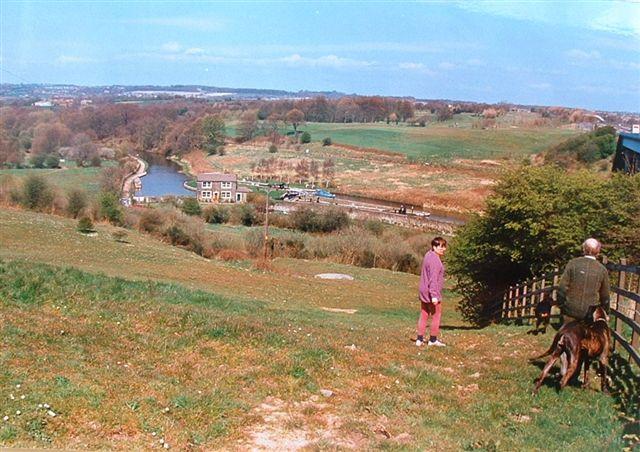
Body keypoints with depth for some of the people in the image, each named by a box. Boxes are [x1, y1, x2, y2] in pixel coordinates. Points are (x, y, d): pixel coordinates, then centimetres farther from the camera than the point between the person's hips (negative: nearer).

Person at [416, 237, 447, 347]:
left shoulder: (428, 255, 11)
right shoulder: (435, 260, -20)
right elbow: (433, 279, -25)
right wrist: (434, 296, -26)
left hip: (423, 291, 10)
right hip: (431, 292, -9)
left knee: (423, 315, 14)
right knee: (436, 316, 4)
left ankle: (420, 339, 17)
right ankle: (433, 339, 13)